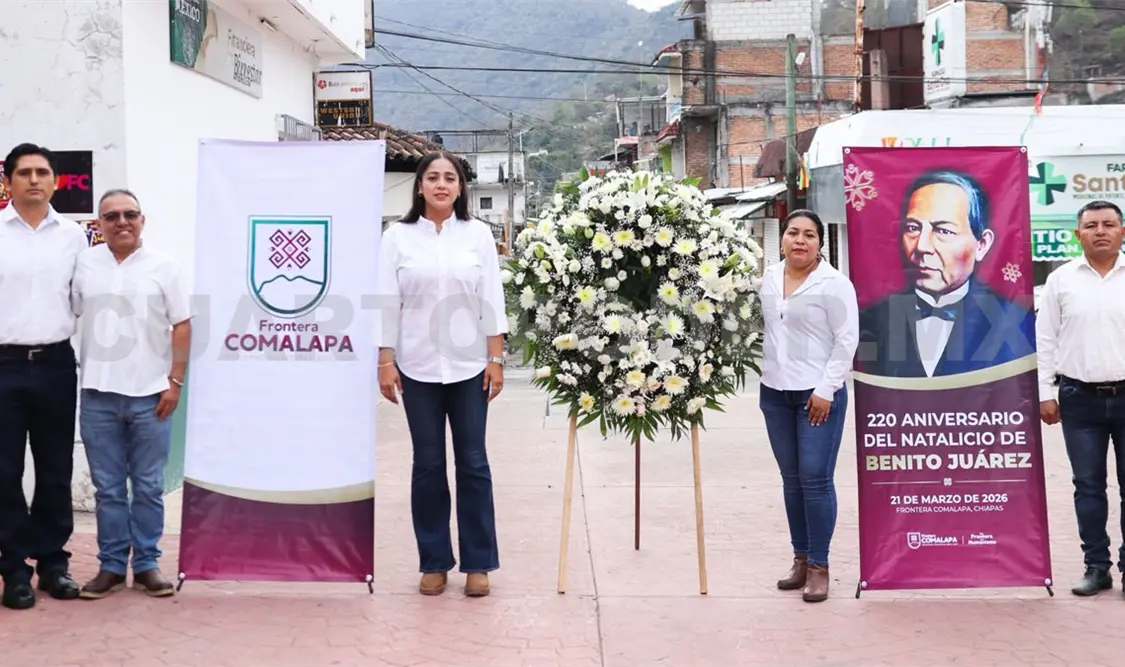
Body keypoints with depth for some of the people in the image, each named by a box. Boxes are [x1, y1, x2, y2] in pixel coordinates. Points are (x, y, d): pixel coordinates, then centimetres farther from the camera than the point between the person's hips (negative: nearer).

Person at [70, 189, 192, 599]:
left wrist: (175, 381, -5)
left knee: (148, 487, 5)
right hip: (98, 395, 2)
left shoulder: (162, 266, 2)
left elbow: (182, 326, 1)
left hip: (150, 394, -1)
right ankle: (111, 566, 15)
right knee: (107, 488, 7)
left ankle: (147, 564, 14)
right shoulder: (84, 264, 6)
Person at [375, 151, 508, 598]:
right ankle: (434, 562, 17)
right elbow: (386, 302, 0)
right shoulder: (398, 236, 1)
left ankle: (478, 563, 14)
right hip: (419, 367, 0)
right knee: (427, 465, 7)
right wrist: (385, 361, -5)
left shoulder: (478, 234, 3)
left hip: (469, 365, 0)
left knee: (473, 463, 5)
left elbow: (492, 301, 2)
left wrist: (496, 359, -2)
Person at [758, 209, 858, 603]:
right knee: (791, 479, 10)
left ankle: (819, 566, 1)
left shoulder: (833, 284, -8)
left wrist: (825, 389, -14)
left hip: (818, 392, -6)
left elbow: (846, 340, -10)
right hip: (775, 392, 6)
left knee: (816, 479, -7)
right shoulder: (768, 279, 9)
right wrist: (764, 373, 13)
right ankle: (800, 558, 19)